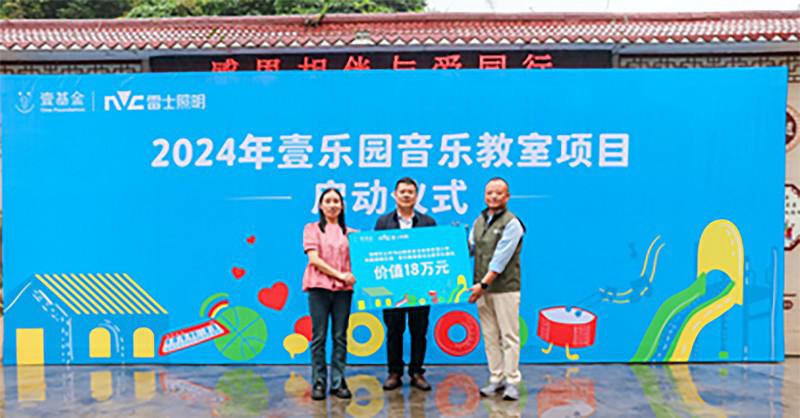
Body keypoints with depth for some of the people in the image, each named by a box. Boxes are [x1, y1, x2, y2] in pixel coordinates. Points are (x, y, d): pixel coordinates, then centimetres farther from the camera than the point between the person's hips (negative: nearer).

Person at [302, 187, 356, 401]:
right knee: (319, 336, 0)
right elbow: (314, 259, -5)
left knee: (340, 337, 4)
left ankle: (338, 382, 11)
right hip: (319, 287, -2)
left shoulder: (350, 232, 15)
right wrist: (339, 275, -11)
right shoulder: (312, 228, 6)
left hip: (343, 289, 2)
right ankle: (318, 383, 8)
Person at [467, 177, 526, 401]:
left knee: (509, 335, -1)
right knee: (490, 335, 10)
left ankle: (512, 382, 7)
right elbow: (469, 249, 16)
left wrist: (483, 283, -18)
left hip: (505, 288, -6)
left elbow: (500, 258, -15)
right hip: (483, 288, 6)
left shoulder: (511, 223, -8)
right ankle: (496, 378, 19)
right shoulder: (479, 221, 13)